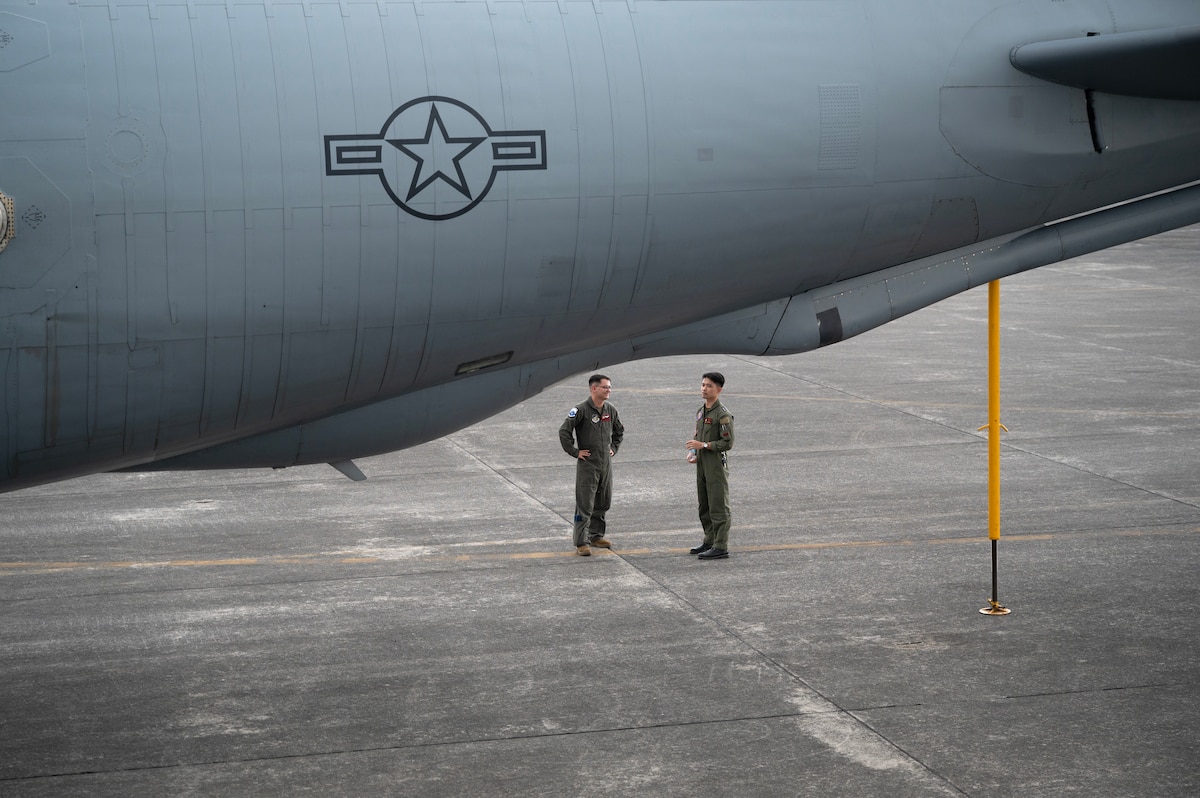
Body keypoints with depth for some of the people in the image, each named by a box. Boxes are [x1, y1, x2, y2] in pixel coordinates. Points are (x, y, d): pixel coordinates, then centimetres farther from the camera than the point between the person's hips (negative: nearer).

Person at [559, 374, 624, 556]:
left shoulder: (611, 410, 7)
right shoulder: (581, 410, -13)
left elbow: (619, 431, 25)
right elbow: (564, 431, -15)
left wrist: (613, 448, 15)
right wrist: (575, 452, -12)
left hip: (606, 464, 6)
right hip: (587, 464, -6)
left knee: (603, 503, 13)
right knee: (584, 505, -6)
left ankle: (596, 535, 28)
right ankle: (582, 543, -5)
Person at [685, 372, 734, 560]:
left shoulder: (723, 415, -13)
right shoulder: (700, 412, 14)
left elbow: (728, 443, -17)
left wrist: (703, 445, -18)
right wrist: (693, 452, 6)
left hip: (717, 465, -9)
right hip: (702, 465, 9)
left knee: (718, 507, -6)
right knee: (704, 507, 15)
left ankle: (721, 547, -4)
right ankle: (709, 541, 25)